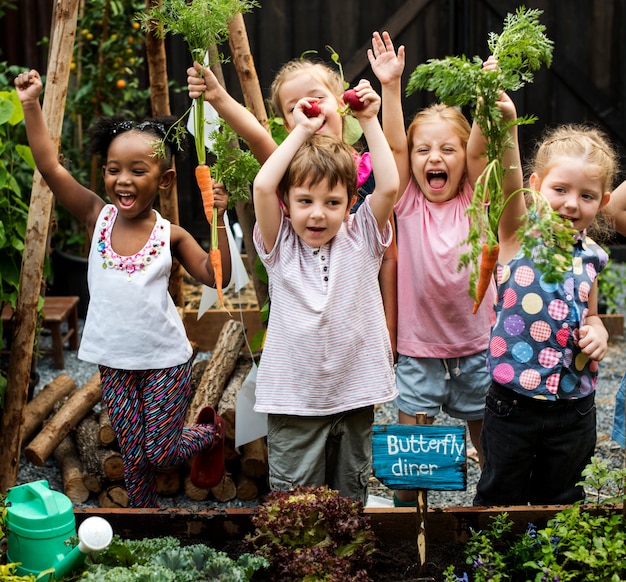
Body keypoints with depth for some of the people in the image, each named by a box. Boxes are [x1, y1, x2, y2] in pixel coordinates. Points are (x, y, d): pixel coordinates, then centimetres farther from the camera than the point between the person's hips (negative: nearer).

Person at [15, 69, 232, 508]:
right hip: (116, 361, 2)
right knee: (134, 456, 10)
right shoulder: (98, 218, -6)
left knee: (160, 452, 6)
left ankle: (212, 431, 35)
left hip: (165, 360, -2)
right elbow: (51, 167, -12)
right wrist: (31, 105, -18)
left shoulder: (170, 235, -7)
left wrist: (217, 220, -18)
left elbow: (215, 275, -8)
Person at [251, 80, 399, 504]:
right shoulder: (281, 244, -3)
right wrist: (302, 131, -10)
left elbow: (389, 186, -14)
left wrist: (369, 122, -9)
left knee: (350, 501, 16)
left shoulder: (361, 239, 0)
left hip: (354, 396, 1)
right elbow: (263, 186, -17)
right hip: (294, 400, -1)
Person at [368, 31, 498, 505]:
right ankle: (406, 508, 28)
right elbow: (394, 146, -16)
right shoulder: (408, 203, -4)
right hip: (419, 349, 0)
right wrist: (391, 86, -26)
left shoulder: (474, 199, -3)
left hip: (477, 346, 1)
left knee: (488, 436, 15)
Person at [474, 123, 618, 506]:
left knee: (561, 499, 20)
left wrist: (597, 332, -5)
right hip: (513, 404, -3)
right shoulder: (518, 235, -9)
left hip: (573, 408, 4)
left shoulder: (590, 256, 3)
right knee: (500, 497, 14)